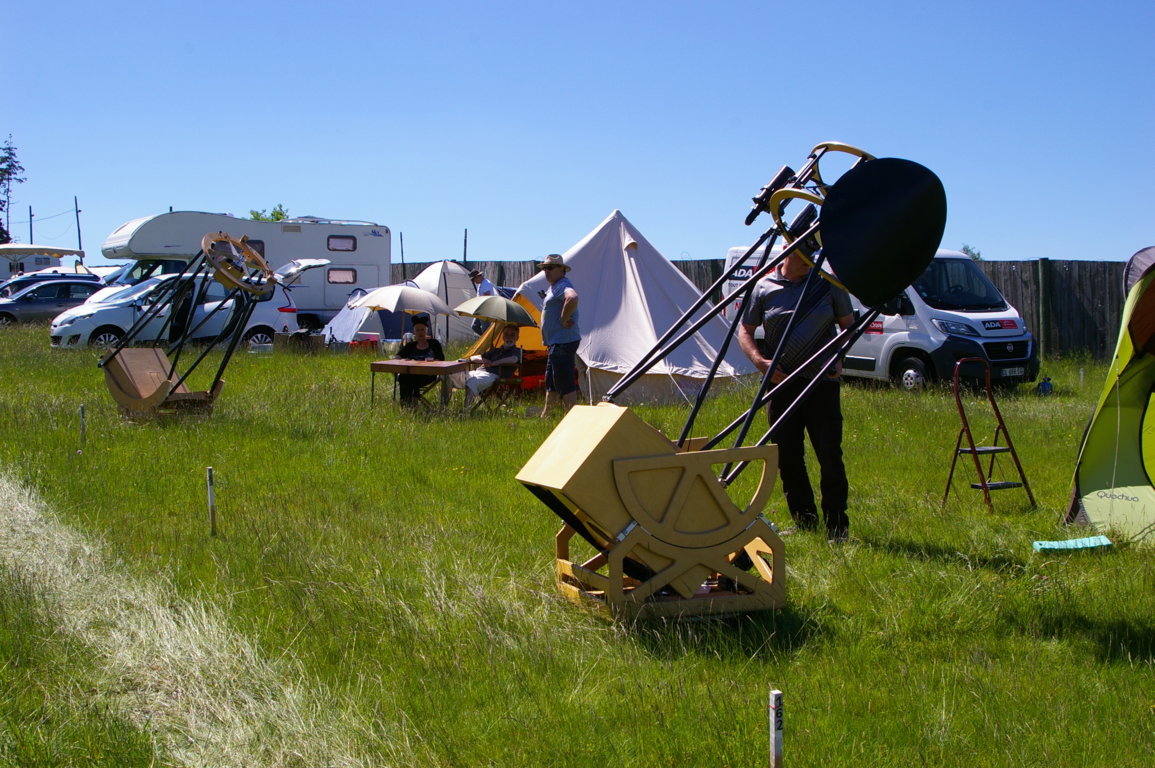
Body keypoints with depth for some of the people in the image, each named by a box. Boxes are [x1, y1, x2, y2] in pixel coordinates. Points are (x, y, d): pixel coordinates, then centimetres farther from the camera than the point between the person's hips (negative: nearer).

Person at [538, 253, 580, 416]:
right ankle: (545, 416, 29)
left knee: (565, 384, -10)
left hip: (563, 342, -11)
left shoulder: (563, 285, -15)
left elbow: (572, 298, -39)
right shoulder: (553, 287, 19)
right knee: (551, 383, 19)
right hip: (555, 342, 11)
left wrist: (564, 319, -28)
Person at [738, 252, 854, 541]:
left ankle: (837, 527, 0)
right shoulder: (764, 287, 4)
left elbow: (849, 325, 13)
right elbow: (745, 330, 9)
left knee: (830, 455, -6)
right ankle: (803, 523, 16)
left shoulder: (829, 284, 5)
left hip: (822, 381, -1)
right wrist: (759, 360, -9)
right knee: (788, 458, 4)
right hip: (781, 382, 1)